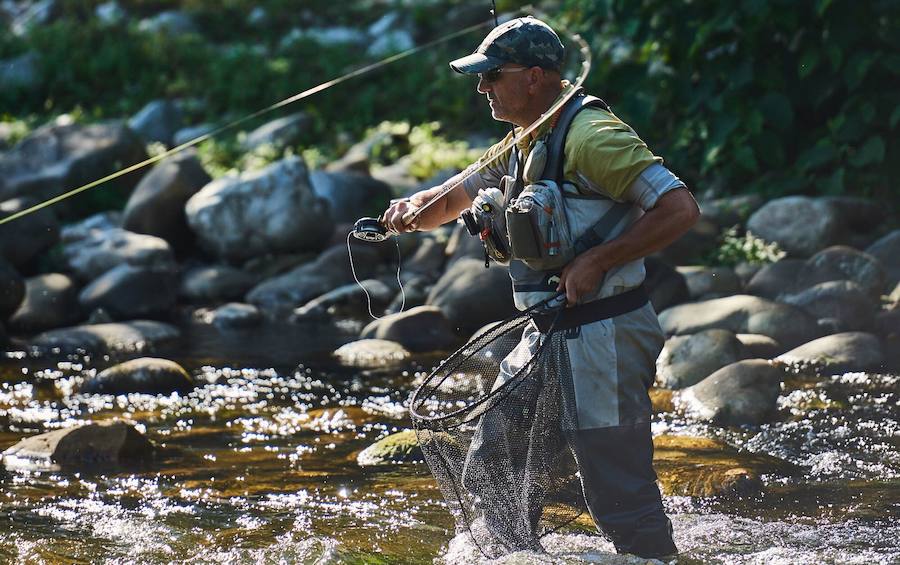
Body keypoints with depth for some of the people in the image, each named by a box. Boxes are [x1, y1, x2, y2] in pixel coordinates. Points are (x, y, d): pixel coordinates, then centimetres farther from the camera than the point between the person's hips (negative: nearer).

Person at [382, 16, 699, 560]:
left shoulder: (592, 136, -16)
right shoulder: (522, 145, 14)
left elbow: (680, 208, -22)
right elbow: (453, 198, 25)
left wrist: (596, 262, -23)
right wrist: (414, 209, 1)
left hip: (603, 339, -10)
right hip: (548, 337, 10)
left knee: (620, 498, -8)